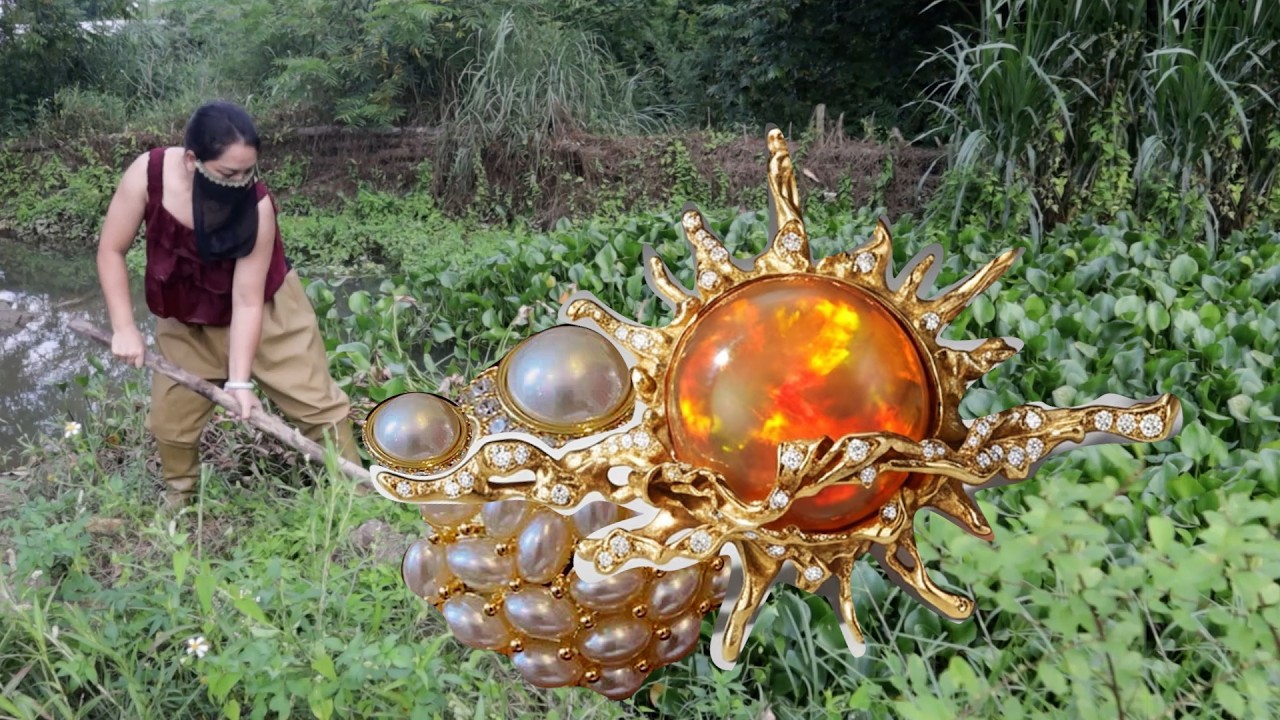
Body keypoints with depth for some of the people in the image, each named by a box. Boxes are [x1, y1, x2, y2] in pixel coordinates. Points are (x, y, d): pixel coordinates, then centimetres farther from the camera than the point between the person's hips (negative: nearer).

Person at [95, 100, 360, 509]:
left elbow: (247, 302, -27)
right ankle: (178, 496, 37)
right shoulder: (148, 174, -28)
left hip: (265, 308, -2)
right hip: (185, 317, 3)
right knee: (170, 414, 11)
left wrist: (239, 380, -28)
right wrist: (124, 328, -19)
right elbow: (111, 250, -14)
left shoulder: (257, 207, -33)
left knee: (314, 398, 0)